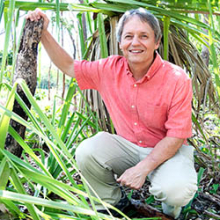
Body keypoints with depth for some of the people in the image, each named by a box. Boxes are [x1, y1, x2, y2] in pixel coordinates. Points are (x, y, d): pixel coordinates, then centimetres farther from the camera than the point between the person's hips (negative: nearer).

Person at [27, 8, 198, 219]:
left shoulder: (178, 79, -21)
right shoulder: (110, 69, -8)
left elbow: (175, 137, -19)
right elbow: (69, 67, 3)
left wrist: (143, 168, -27)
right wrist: (43, 33, -6)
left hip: (167, 150, -3)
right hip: (127, 146, 4)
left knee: (176, 191, -32)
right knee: (86, 152, -22)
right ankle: (112, 202, 7)